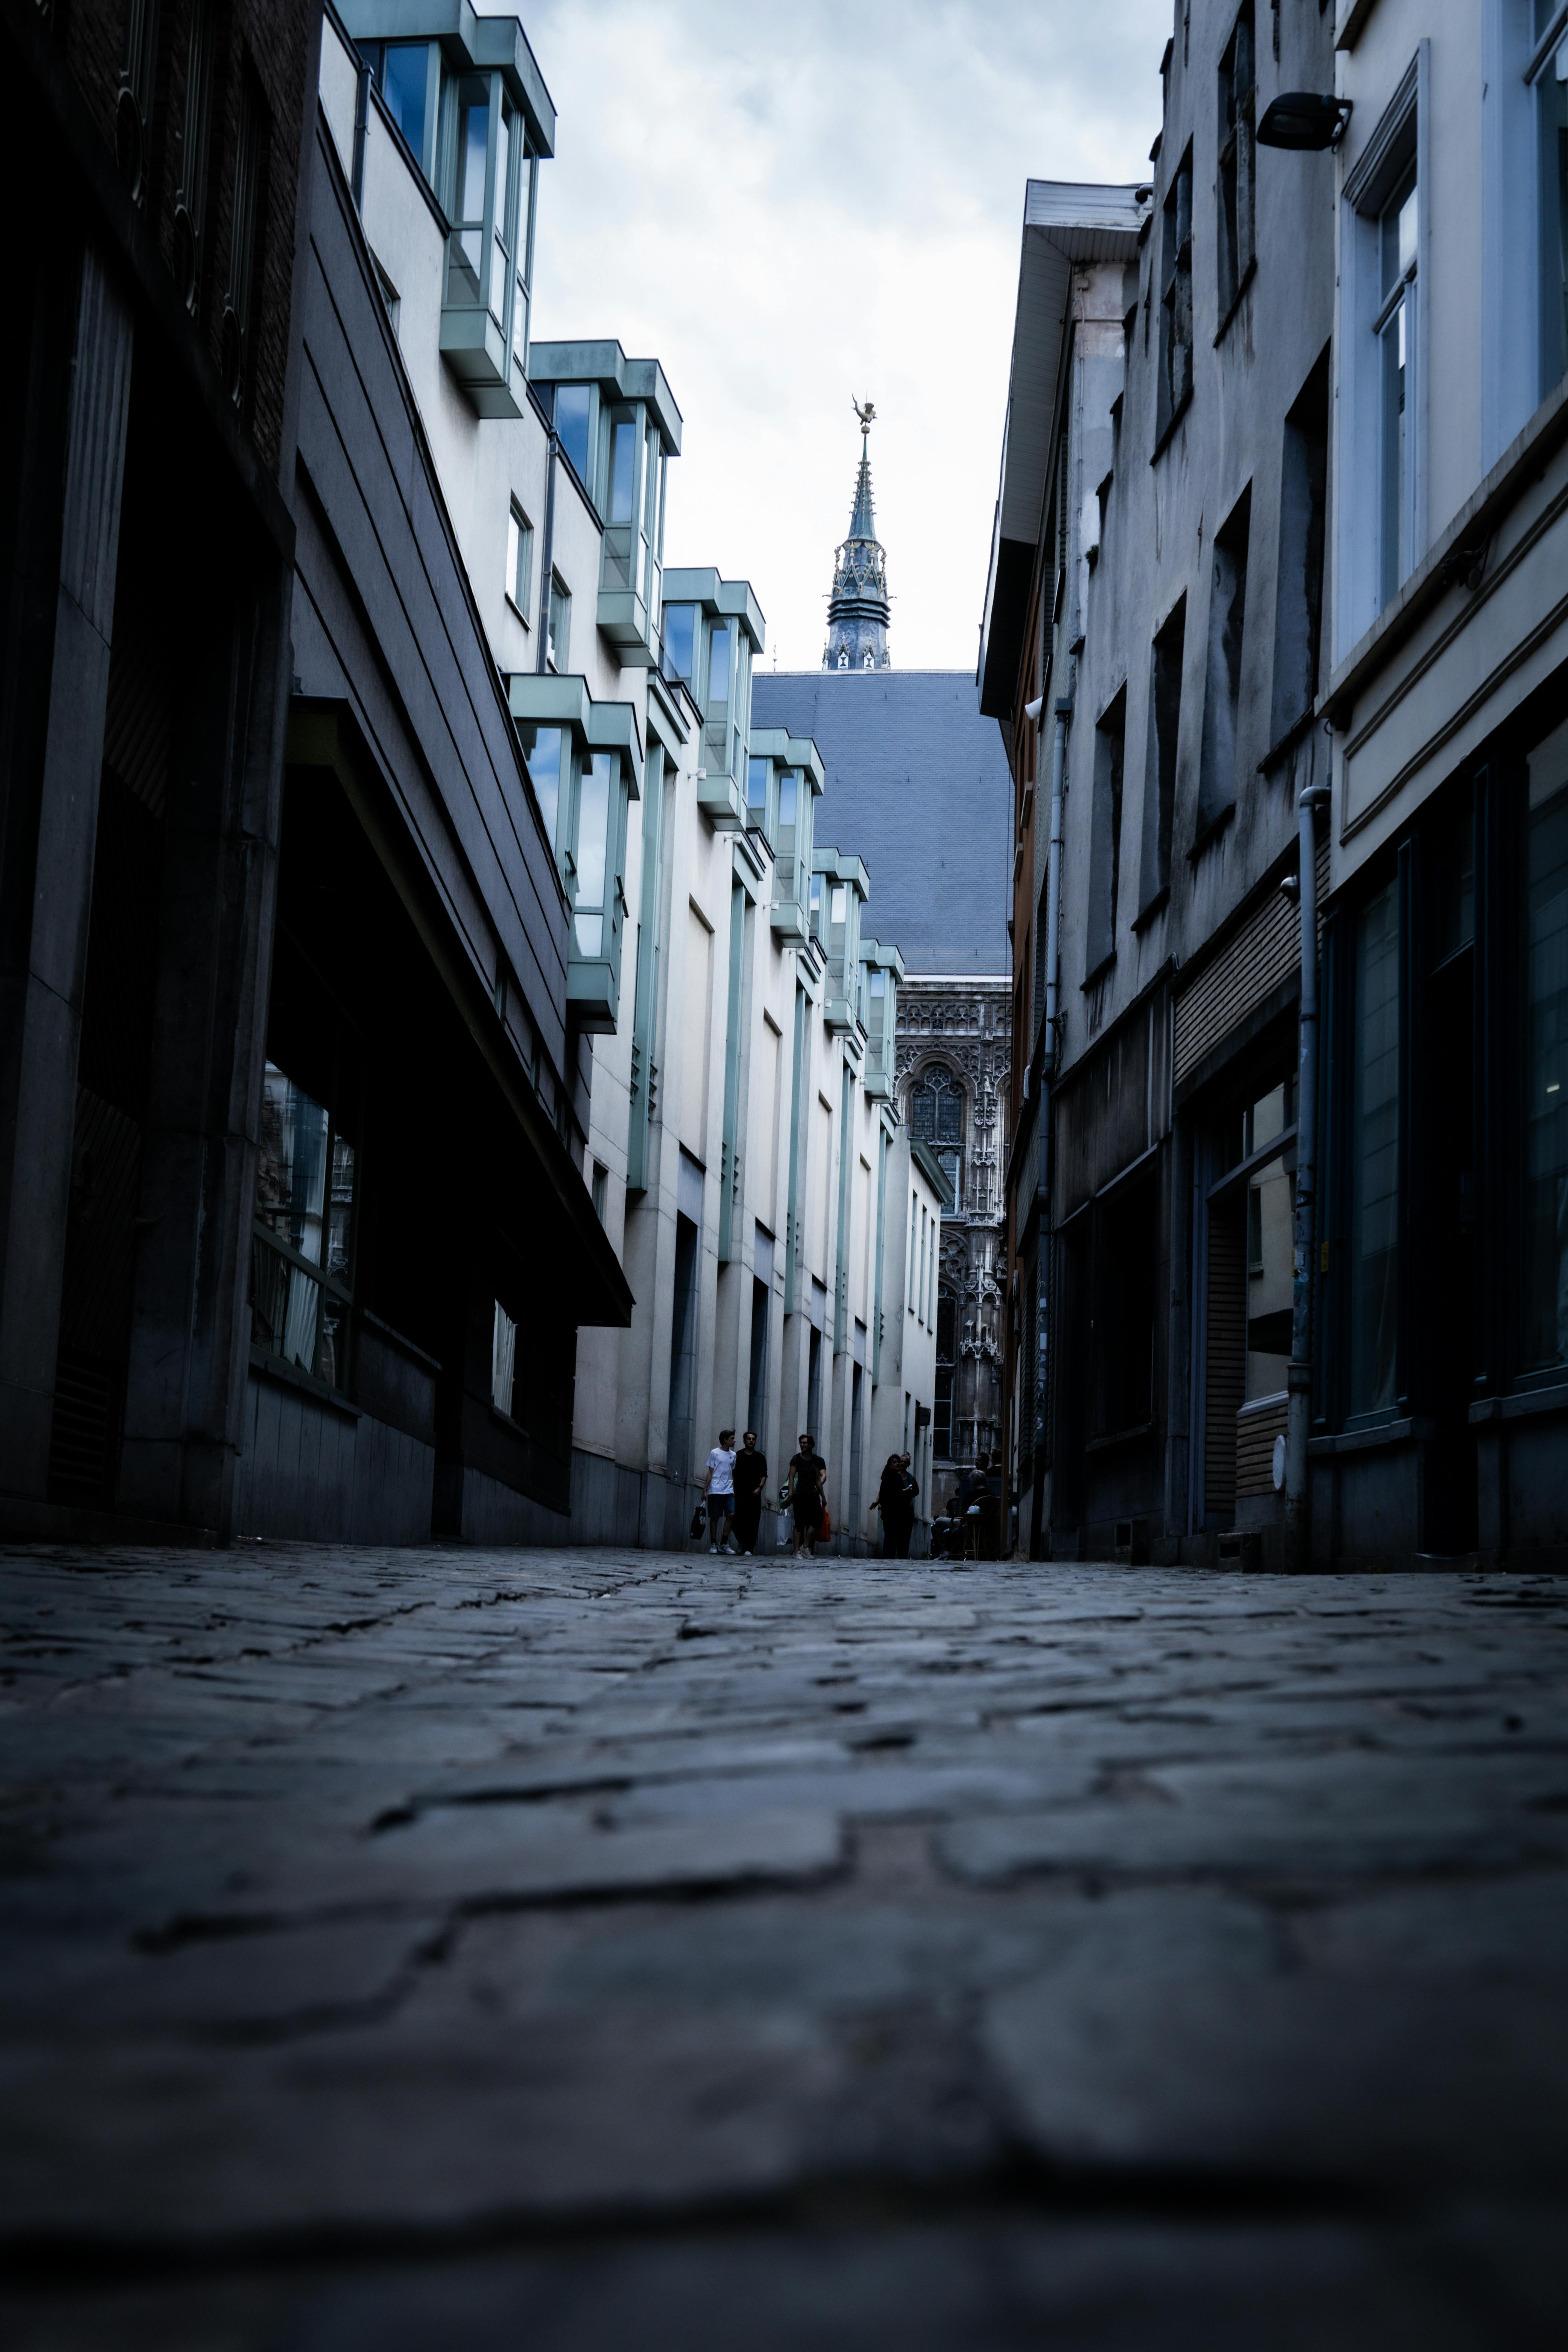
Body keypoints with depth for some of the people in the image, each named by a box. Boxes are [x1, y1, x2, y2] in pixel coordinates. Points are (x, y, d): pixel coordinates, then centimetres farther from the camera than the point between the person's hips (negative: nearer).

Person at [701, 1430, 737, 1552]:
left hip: (729, 1491, 4)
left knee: (732, 1514, -9)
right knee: (715, 1517, -1)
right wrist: (705, 1489, -4)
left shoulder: (733, 1455, 13)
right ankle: (713, 1545, 7)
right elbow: (710, 1473, 0)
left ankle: (723, 1544, 0)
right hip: (716, 1491, -4)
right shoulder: (715, 1453, 0)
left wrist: (734, 1489, 14)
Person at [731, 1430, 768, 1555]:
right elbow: (733, 1474, 10)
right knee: (737, 1521, -5)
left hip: (754, 1494, 0)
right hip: (740, 1493, 0)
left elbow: (764, 1475, 9)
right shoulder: (737, 1456, 10)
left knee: (753, 1523, -5)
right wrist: (733, 1490, 1)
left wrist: (760, 1488, -7)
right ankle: (742, 1543, 18)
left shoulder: (760, 1457, 11)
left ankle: (748, 1549, -4)